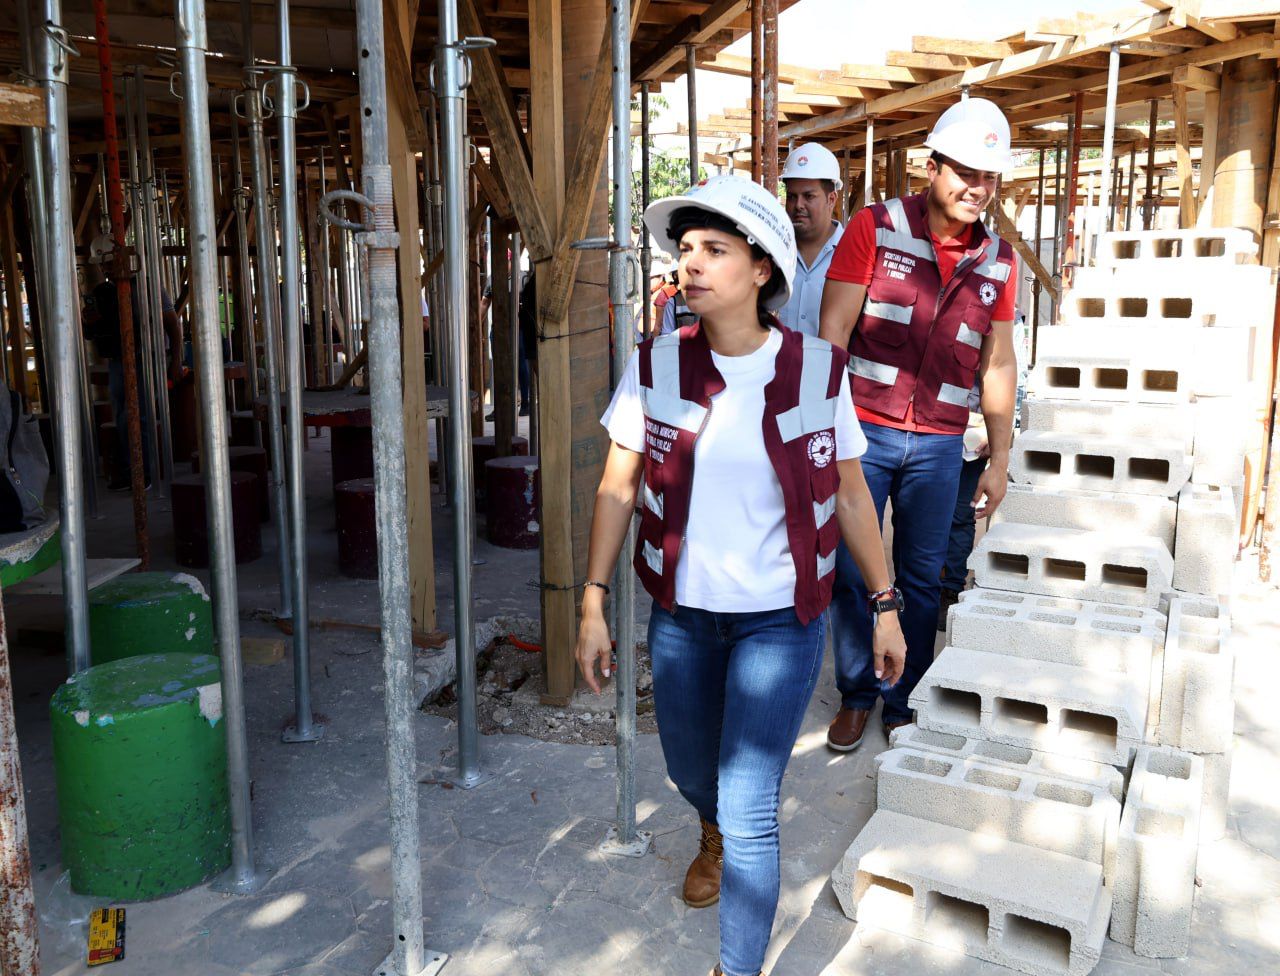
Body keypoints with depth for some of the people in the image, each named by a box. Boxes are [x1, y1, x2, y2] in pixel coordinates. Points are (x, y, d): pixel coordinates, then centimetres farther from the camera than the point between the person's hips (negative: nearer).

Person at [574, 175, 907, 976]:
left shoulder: (819, 369, -10)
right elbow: (618, 489, -2)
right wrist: (594, 605, -3)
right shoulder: (658, 365, -7)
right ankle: (714, 838, 61)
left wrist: (886, 606, 4)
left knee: (750, 809, -2)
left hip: (780, 620, -2)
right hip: (681, 614, 3)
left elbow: (850, 494, 0)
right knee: (690, 770, 24)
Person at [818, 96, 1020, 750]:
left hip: (938, 446, 3)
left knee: (921, 580, 10)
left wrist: (999, 462, 13)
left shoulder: (998, 261, 7)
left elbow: (997, 364, 13)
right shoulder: (874, 229, -4)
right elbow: (831, 335, -7)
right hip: (862, 432, -2)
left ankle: (905, 704, 27)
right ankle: (856, 695, 25)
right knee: (850, 572, 5)